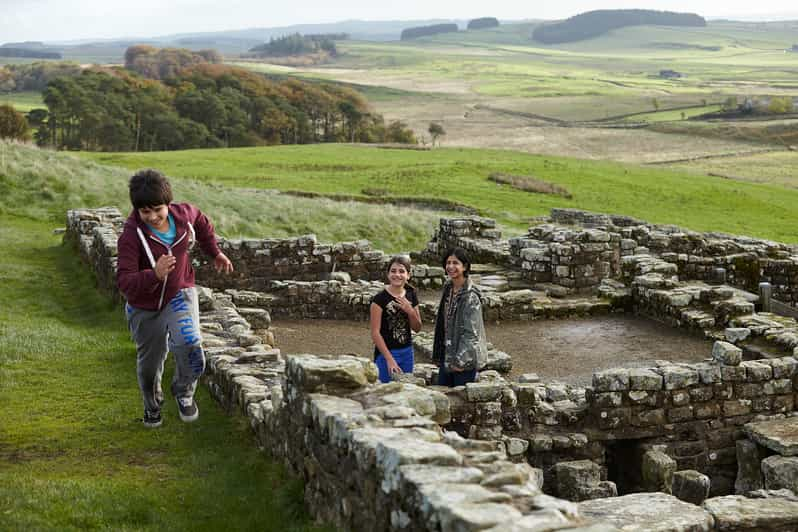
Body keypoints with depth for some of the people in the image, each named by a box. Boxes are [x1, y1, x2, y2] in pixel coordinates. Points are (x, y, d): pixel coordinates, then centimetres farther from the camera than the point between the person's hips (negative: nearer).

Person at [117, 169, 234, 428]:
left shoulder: (184, 214, -14)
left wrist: (215, 253, 19)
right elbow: (125, 283, -33)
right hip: (145, 307, -1)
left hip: (180, 294, 1)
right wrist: (154, 275, -49)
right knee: (149, 364, 15)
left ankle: (184, 392, 6)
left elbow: (201, 222, 13)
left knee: (189, 344, -26)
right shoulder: (130, 237, -27)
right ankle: (152, 406, 48)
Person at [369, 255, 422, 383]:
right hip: (386, 353, -5)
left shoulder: (411, 296, 6)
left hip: (407, 352, 5)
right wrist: (389, 359, -18)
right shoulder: (380, 298, -11)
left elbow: (417, 328, 10)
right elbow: (375, 333, -13)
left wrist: (410, 311, -9)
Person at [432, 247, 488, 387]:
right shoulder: (448, 289, 8)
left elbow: (471, 332, -18)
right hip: (446, 356, 8)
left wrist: (461, 360, -20)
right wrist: (438, 355, 14)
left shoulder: (470, 296, -16)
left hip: (464, 360, -8)